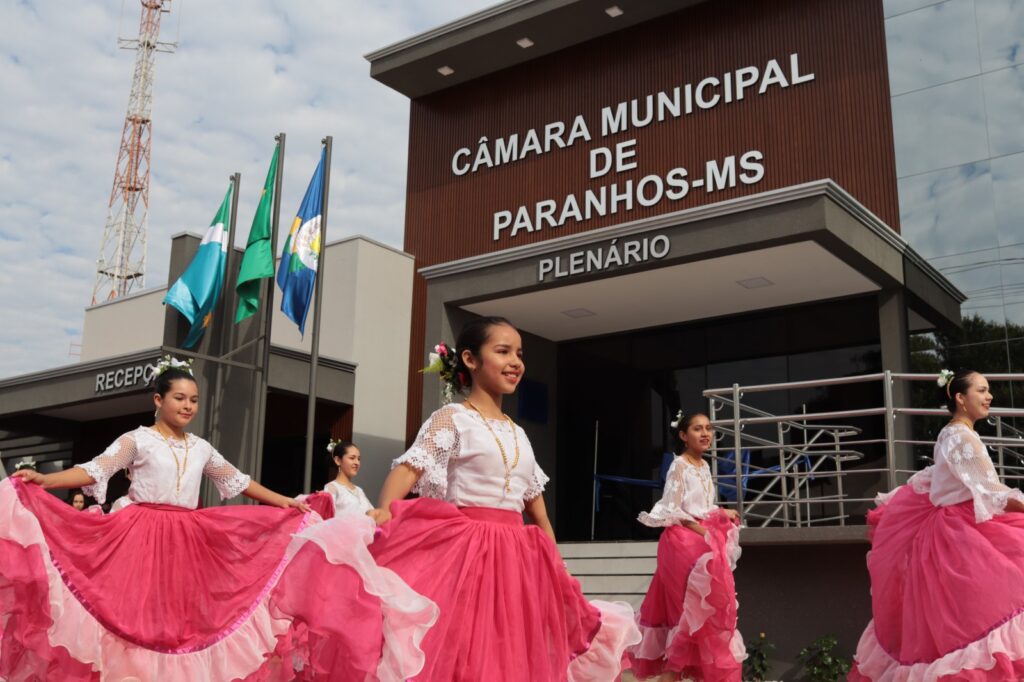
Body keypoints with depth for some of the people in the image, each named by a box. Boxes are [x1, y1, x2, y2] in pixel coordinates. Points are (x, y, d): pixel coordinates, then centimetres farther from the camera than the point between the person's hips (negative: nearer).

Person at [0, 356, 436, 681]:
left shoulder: (201, 448, 14)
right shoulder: (137, 440, 2)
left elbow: (237, 481, 21)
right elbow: (96, 471, -8)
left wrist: (286, 503, 19)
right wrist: (44, 480, -25)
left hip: (188, 541, 4)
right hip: (140, 536, -4)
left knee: (185, 618, 2)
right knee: (137, 617, -7)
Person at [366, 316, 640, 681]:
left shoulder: (518, 434, 17)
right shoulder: (452, 418, -2)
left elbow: (537, 507, 21)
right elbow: (410, 466, -16)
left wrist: (557, 568, 19)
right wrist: (384, 509, -36)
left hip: (516, 555, 6)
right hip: (464, 549, -6)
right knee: (458, 652, -7)